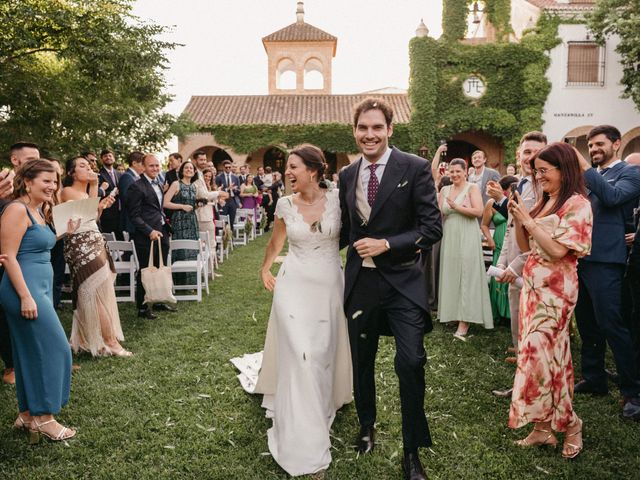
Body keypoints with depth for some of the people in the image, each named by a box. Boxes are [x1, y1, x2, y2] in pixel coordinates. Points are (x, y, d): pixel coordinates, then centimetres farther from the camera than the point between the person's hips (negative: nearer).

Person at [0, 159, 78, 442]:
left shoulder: (39, 211, 14)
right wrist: (25, 296, -21)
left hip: (40, 288, 9)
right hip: (24, 289, -9)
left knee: (32, 353, 13)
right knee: (53, 349, -5)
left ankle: (27, 413, 22)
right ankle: (43, 417, 6)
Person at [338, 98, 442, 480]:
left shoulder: (415, 168, -7)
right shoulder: (347, 175, 7)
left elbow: (432, 228, -11)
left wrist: (386, 244, -19)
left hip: (402, 281, -4)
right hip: (360, 281, 4)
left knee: (411, 362, -11)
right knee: (362, 361, 16)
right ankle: (367, 427, 41)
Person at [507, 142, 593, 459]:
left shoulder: (577, 204, -11)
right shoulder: (543, 202, 13)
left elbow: (558, 249, -19)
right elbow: (525, 246, 14)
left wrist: (528, 220, -15)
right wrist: (517, 217, 0)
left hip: (555, 289, -8)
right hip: (533, 284, 8)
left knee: (537, 353, -9)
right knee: (545, 354, 10)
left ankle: (569, 425, 10)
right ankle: (543, 426, 17)